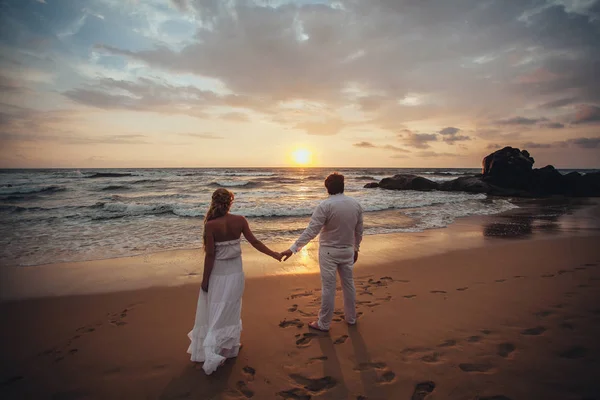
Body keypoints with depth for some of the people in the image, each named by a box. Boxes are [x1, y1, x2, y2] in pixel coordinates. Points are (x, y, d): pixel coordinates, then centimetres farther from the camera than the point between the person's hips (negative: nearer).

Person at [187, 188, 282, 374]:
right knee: (229, 312, 17)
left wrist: (205, 279, -5)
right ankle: (226, 350, 21)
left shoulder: (211, 225, -18)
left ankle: (213, 352, 16)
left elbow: (210, 255, -16)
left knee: (215, 312, 12)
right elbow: (255, 242, -3)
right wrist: (275, 254, 9)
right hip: (235, 272, 3)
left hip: (218, 274, -3)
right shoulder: (240, 220, -9)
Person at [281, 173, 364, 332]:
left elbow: (311, 230, -23)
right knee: (348, 283, 19)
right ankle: (351, 317, 35)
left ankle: (324, 324, 18)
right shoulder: (356, 204, -3)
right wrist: (356, 248, 20)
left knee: (328, 287, 4)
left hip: (329, 251, -5)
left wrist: (293, 248, -21)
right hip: (348, 251, 5)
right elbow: (359, 231, 5)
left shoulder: (325, 205, -19)